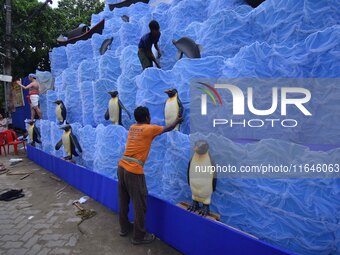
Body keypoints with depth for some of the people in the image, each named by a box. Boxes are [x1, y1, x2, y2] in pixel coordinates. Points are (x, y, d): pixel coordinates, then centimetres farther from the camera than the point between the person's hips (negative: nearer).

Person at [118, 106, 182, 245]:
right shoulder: (150, 128, -6)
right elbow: (168, 128, 11)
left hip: (122, 167, 8)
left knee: (123, 201, 20)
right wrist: (177, 121, 30)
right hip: (134, 171, -8)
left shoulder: (132, 127, 12)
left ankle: (124, 228, 36)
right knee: (139, 205, 5)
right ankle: (139, 236, 17)